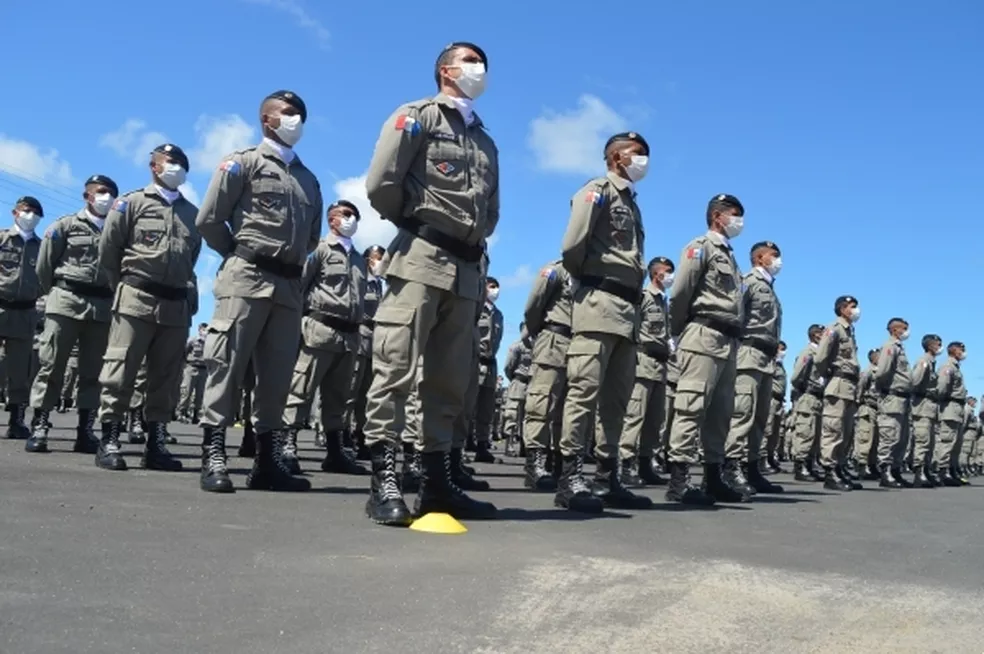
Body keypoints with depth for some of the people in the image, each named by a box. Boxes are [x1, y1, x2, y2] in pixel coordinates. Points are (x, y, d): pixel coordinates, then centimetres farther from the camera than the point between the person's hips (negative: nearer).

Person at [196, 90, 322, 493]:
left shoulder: (309, 179, 19)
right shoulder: (244, 162, 4)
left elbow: (312, 235, 26)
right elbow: (208, 220, 0)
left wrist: (294, 263, 14)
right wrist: (241, 259, 6)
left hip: (290, 286, 5)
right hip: (247, 279, -5)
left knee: (277, 377, 4)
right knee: (227, 366, -7)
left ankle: (267, 462, 10)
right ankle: (213, 458, -5)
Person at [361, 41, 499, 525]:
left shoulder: (486, 142, 23)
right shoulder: (418, 116, 4)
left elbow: (492, 207, 29)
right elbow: (380, 184, -6)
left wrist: (475, 239, 13)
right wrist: (413, 224, 5)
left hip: (467, 270, 7)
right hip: (421, 259, -7)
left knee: (450, 381, 6)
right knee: (396, 368, -12)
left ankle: (437, 482, 11)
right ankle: (383, 481, -11)